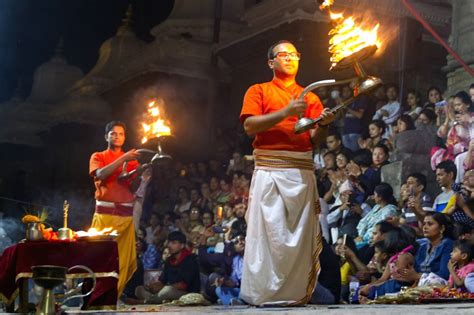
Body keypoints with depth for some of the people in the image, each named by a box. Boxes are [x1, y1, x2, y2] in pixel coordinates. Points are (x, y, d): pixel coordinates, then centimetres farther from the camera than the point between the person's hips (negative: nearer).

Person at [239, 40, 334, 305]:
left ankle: (296, 292, 3)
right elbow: (250, 126, -4)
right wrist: (285, 112, -12)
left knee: (301, 233, -1)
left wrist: (322, 124, -12)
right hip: (270, 170, -3)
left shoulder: (310, 97, 19)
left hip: (303, 171, 3)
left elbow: (314, 137, 10)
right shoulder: (258, 91, 12)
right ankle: (263, 293, -6)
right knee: (269, 231, -9)